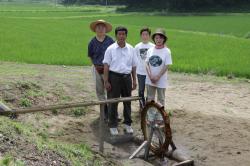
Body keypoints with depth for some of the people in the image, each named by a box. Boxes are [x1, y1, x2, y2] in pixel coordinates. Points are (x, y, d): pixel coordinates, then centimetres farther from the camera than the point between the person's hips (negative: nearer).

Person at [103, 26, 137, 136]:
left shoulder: (131, 49, 5)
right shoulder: (110, 49, -4)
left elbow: (134, 66, 10)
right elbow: (106, 66, -5)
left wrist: (134, 81, 9)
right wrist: (106, 81, -9)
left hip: (127, 77, 3)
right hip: (114, 77, -3)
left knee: (127, 101, 12)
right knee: (113, 102, 3)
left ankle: (127, 123, 26)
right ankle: (113, 125, 14)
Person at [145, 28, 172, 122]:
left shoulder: (167, 51, -8)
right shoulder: (150, 50, 4)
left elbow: (167, 66, -11)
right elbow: (147, 64, 3)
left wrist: (157, 77, -16)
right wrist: (150, 75, -11)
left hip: (161, 80, -4)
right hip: (150, 79, 4)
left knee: (161, 99, 8)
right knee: (150, 99, 10)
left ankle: (159, 118, 20)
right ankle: (150, 118, 20)